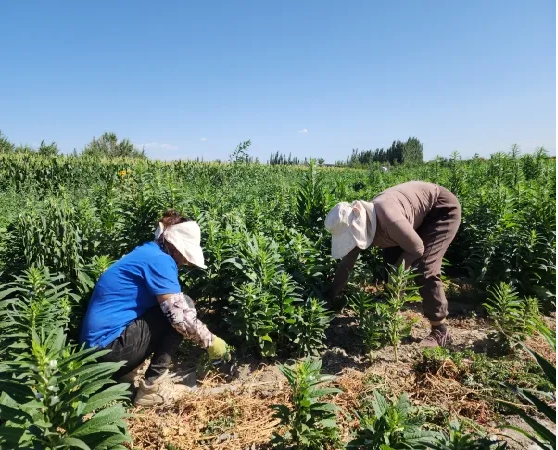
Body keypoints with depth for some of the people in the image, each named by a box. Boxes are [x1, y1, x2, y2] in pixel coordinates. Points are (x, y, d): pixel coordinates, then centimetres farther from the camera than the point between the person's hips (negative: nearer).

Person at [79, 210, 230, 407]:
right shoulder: (158, 260, -16)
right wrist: (210, 341, -6)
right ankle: (153, 386, -7)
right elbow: (179, 315, -21)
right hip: (110, 343, -10)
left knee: (175, 307, 18)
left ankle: (122, 371, 15)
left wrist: (203, 337, 17)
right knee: (183, 306, -9)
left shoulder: (148, 252, 13)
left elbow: (171, 310, 22)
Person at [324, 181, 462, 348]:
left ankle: (441, 332, -2)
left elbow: (417, 249, -24)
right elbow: (347, 263, -3)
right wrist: (331, 295, 0)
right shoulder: (359, 224, -14)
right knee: (391, 259, 5)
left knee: (425, 268, -16)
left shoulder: (388, 219, -40)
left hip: (444, 208, -8)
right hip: (421, 214, 8)